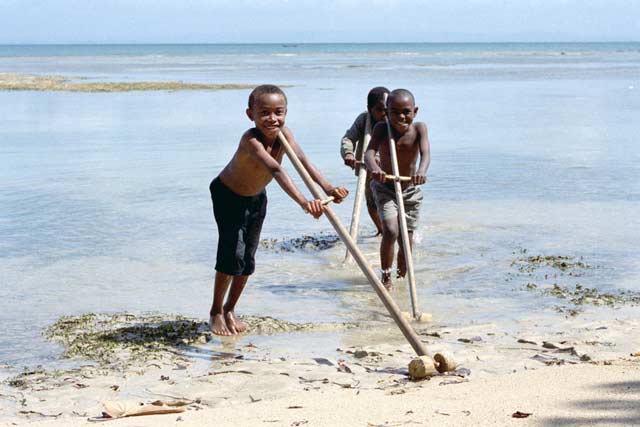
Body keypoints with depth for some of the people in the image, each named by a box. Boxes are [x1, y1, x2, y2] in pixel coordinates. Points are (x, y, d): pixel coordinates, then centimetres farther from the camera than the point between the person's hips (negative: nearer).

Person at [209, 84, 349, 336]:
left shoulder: (283, 133, -21)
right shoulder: (251, 140, -39)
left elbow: (303, 162, -34)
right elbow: (276, 171, -53)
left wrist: (327, 188, -51)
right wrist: (303, 202, -65)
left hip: (256, 197, 6)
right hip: (227, 195, -6)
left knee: (248, 257, 8)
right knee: (232, 254, -13)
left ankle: (230, 310, 25)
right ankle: (216, 312, 5)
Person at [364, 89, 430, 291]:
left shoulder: (419, 128, -16)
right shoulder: (382, 128, -18)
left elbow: (425, 154, -31)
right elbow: (369, 152, -33)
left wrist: (421, 171, -54)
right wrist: (374, 168, -57)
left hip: (410, 190, 2)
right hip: (385, 188, -2)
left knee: (406, 238, 8)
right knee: (390, 230, -21)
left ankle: (402, 275, 35)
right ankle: (385, 276, -5)